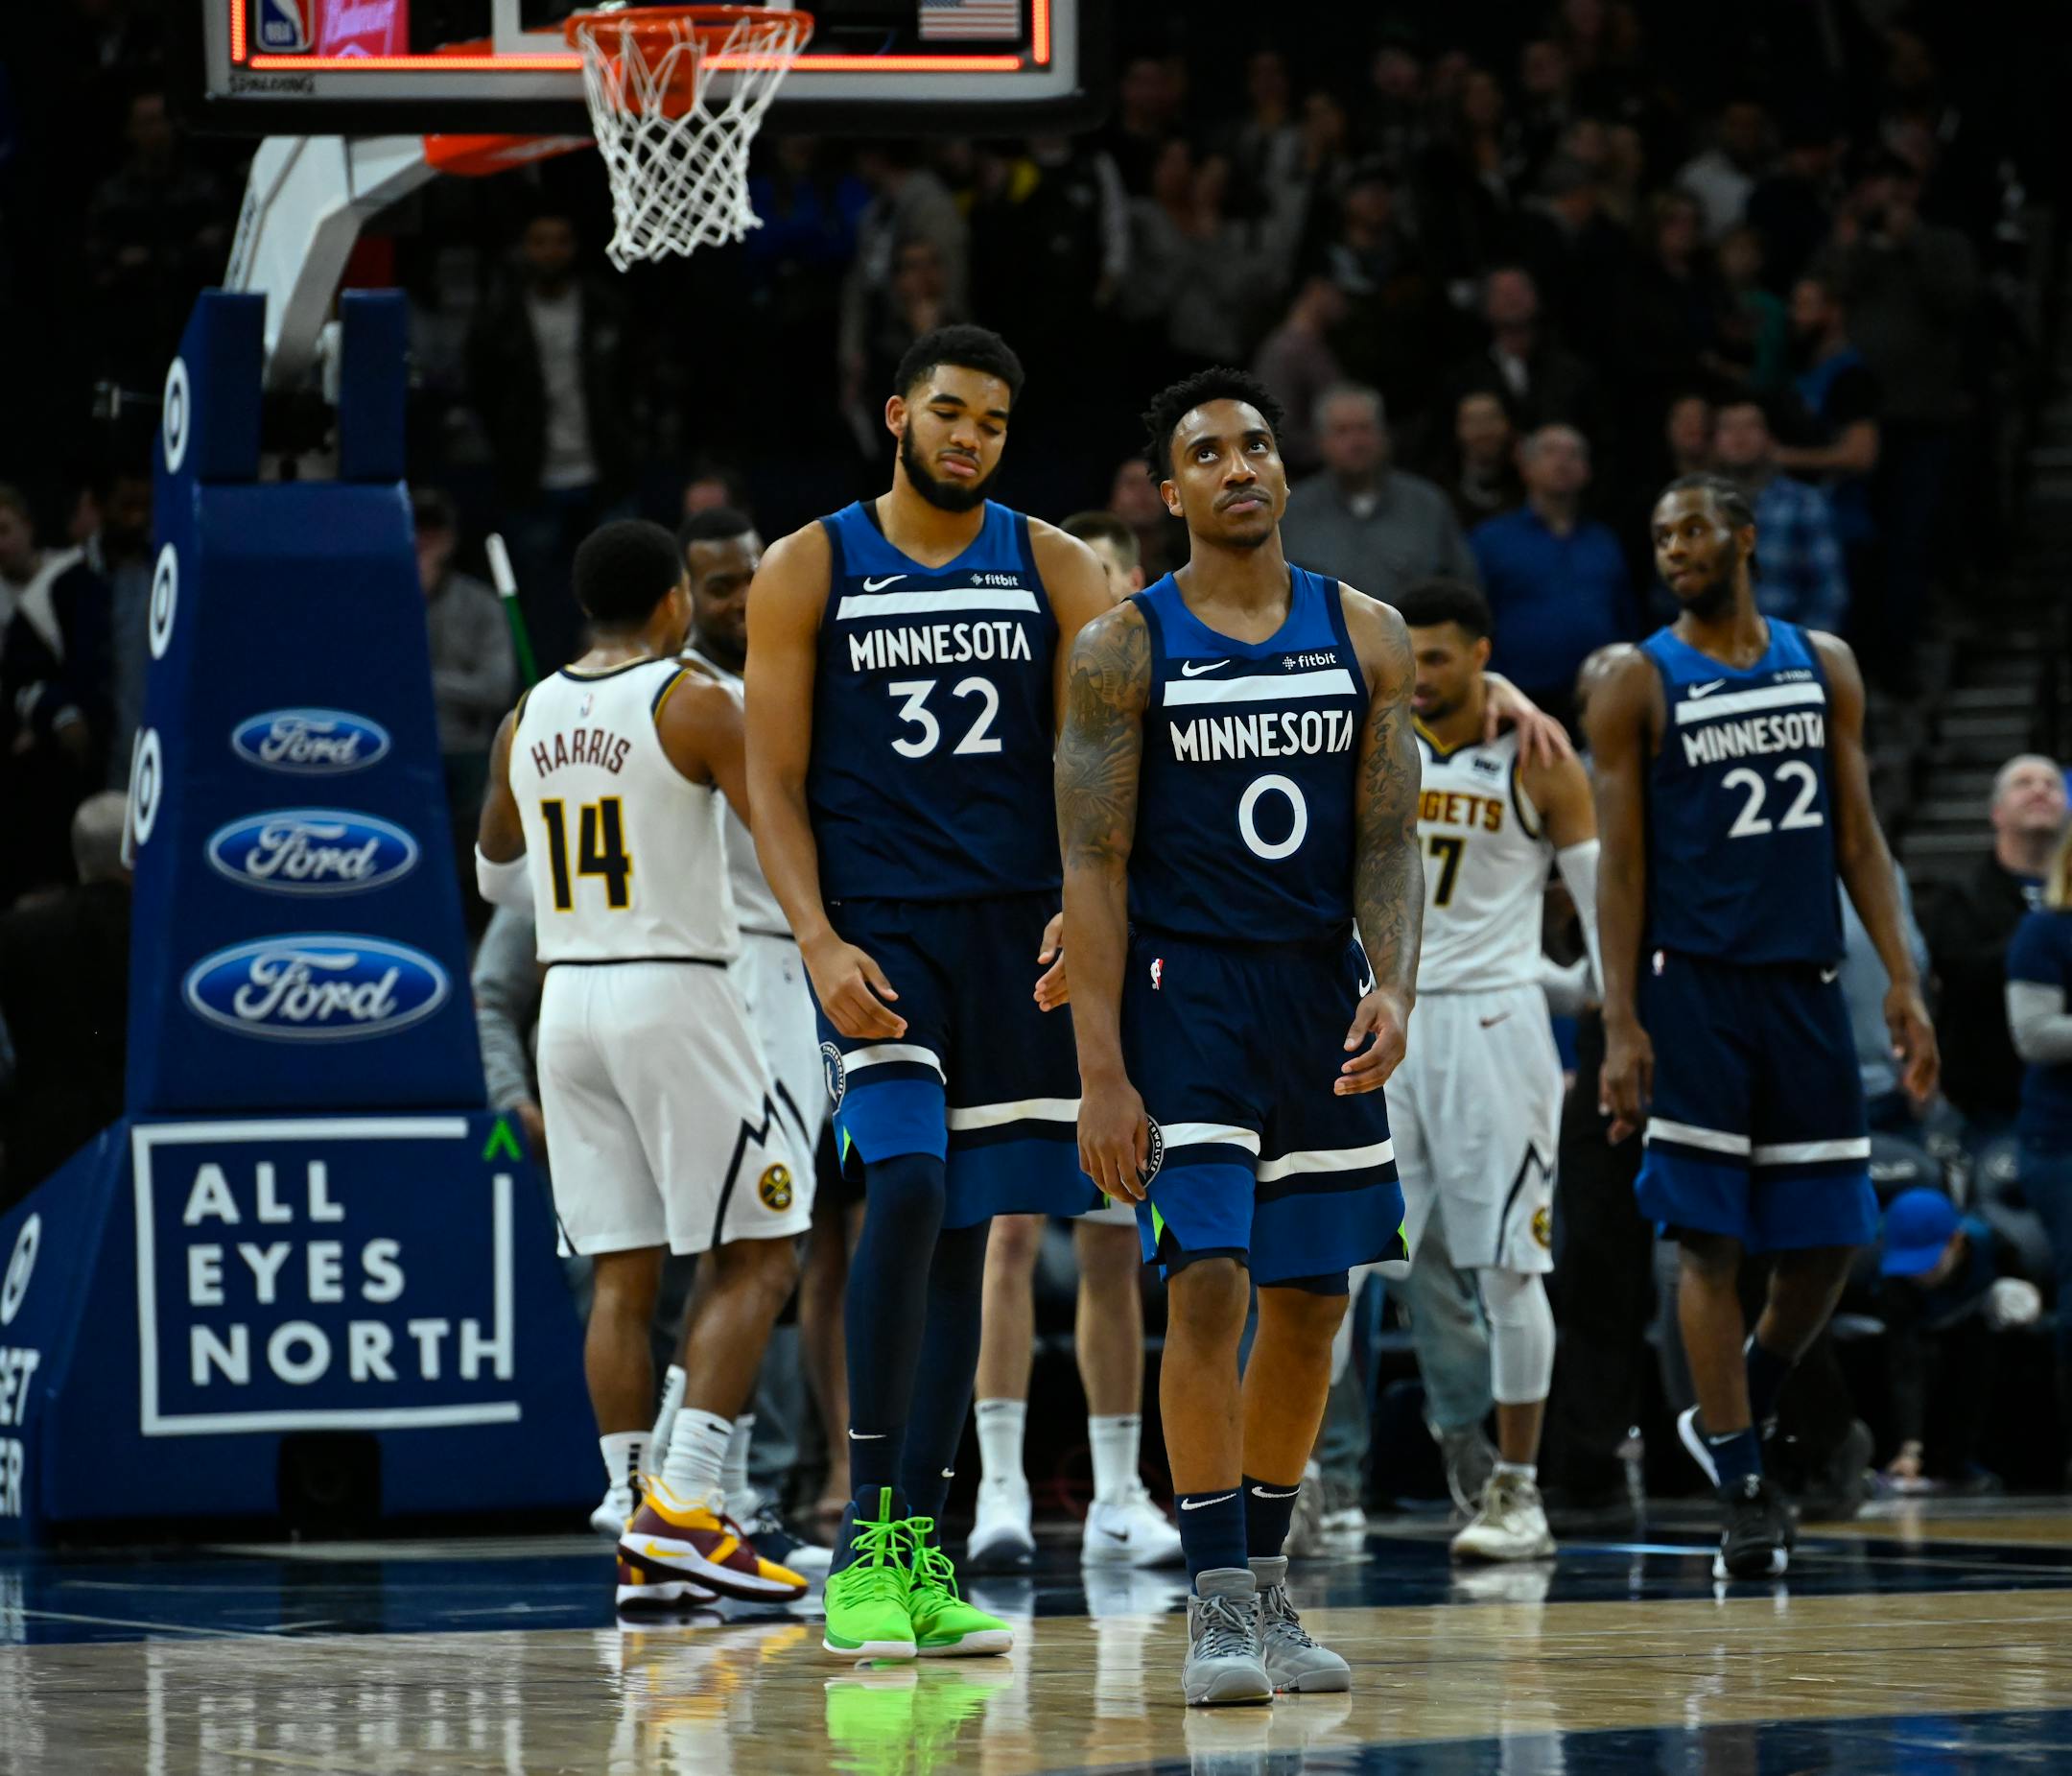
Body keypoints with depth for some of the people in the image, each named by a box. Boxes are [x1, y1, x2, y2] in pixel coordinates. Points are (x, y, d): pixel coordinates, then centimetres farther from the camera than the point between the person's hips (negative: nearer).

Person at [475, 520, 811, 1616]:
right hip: (675, 995, -6)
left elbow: (495, 871, 26)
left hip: (569, 996, 6)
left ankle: (639, 1544, 4)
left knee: (622, 1274, 7)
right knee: (755, 1258, 0)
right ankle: (683, 1504, -12)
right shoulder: (695, 704, -8)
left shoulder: (527, 721, 10)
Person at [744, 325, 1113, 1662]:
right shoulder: (810, 571, 3)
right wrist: (819, 941, -13)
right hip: (876, 927, -3)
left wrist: (1085, 907, -12)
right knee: (907, 1187, -21)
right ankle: (869, 1537, -17)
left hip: (1016, 927, 3)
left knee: (962, 1231, 6)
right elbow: (776, 779, 0)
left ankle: (919, 1552, 12)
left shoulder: (1056, 571, 8)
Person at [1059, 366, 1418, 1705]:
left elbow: (1388, 839, 4)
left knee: (1311, 1303, 8)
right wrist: (1103, 1071, -13)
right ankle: (1218, 1605, -9)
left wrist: (1393, 985, -15)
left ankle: (1266, 1582, 21)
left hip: (1323, 994, 4)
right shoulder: (1126, 649, -5)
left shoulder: (1367, 637, 5)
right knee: (1207, 1290, -13)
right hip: (1184, 993, -4)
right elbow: (1095, 868, -7)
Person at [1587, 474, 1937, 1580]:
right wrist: (1621, 1025, -11)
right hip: (1694, 988, -4)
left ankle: (1732, 1418, 27)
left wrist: (1902, 980, 2)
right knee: (1710, 1238, -5)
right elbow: (1621, 867, -3)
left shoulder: (1825, 666, 10)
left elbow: (1857, 836, 10)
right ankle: (1742, 1493, -2)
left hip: (1804, 981, 4)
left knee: (1827, 1238, 4)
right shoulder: (1640, 688, 0)